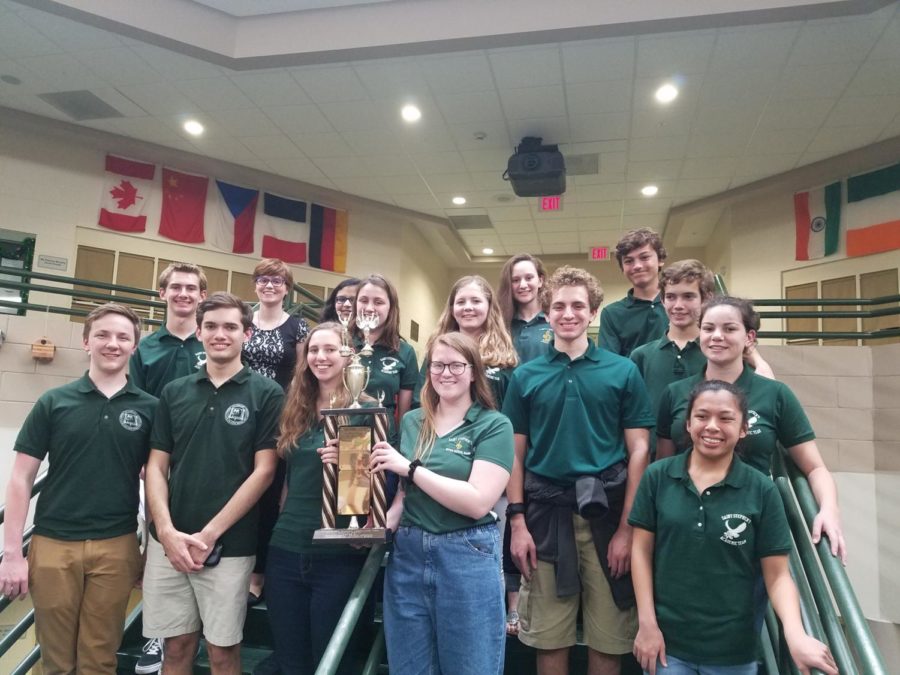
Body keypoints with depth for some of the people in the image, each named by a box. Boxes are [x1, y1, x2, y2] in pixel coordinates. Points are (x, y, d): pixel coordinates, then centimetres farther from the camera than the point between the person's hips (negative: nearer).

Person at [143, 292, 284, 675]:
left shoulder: (266, 394, -4)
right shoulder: (174, 392, 7)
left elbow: (263, 471, -7)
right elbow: (156, 466, 6)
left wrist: (209, 534, -10)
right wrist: (166, 530, -8)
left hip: (229, 546, -3)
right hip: (168, 543, 3)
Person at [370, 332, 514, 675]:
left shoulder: (494, 425, -8)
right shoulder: (412, 421, 7)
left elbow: (478, 502, -19)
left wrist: (409, 467, -18)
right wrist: (386, 522, -5)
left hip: (467, 557, -5)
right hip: (407, 554, 5)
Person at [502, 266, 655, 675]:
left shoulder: (623, 371, 2)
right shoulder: (526, 376, 6)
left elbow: (638, 451, 0)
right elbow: (515, 454, 6)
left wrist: (627, 527, -5)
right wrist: (517, 522, -1)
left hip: (606, 513, -1)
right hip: (546, 512, 1)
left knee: (609, 640, 10)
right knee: (549, 637, 11)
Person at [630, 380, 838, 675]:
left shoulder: (762, 491, -7)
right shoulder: (657, 476, -5)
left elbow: (778, 575, -4)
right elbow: (642, 551, -2)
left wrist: (795, 634, -20)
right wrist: (646, 624, -4)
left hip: (733, 650, 1)